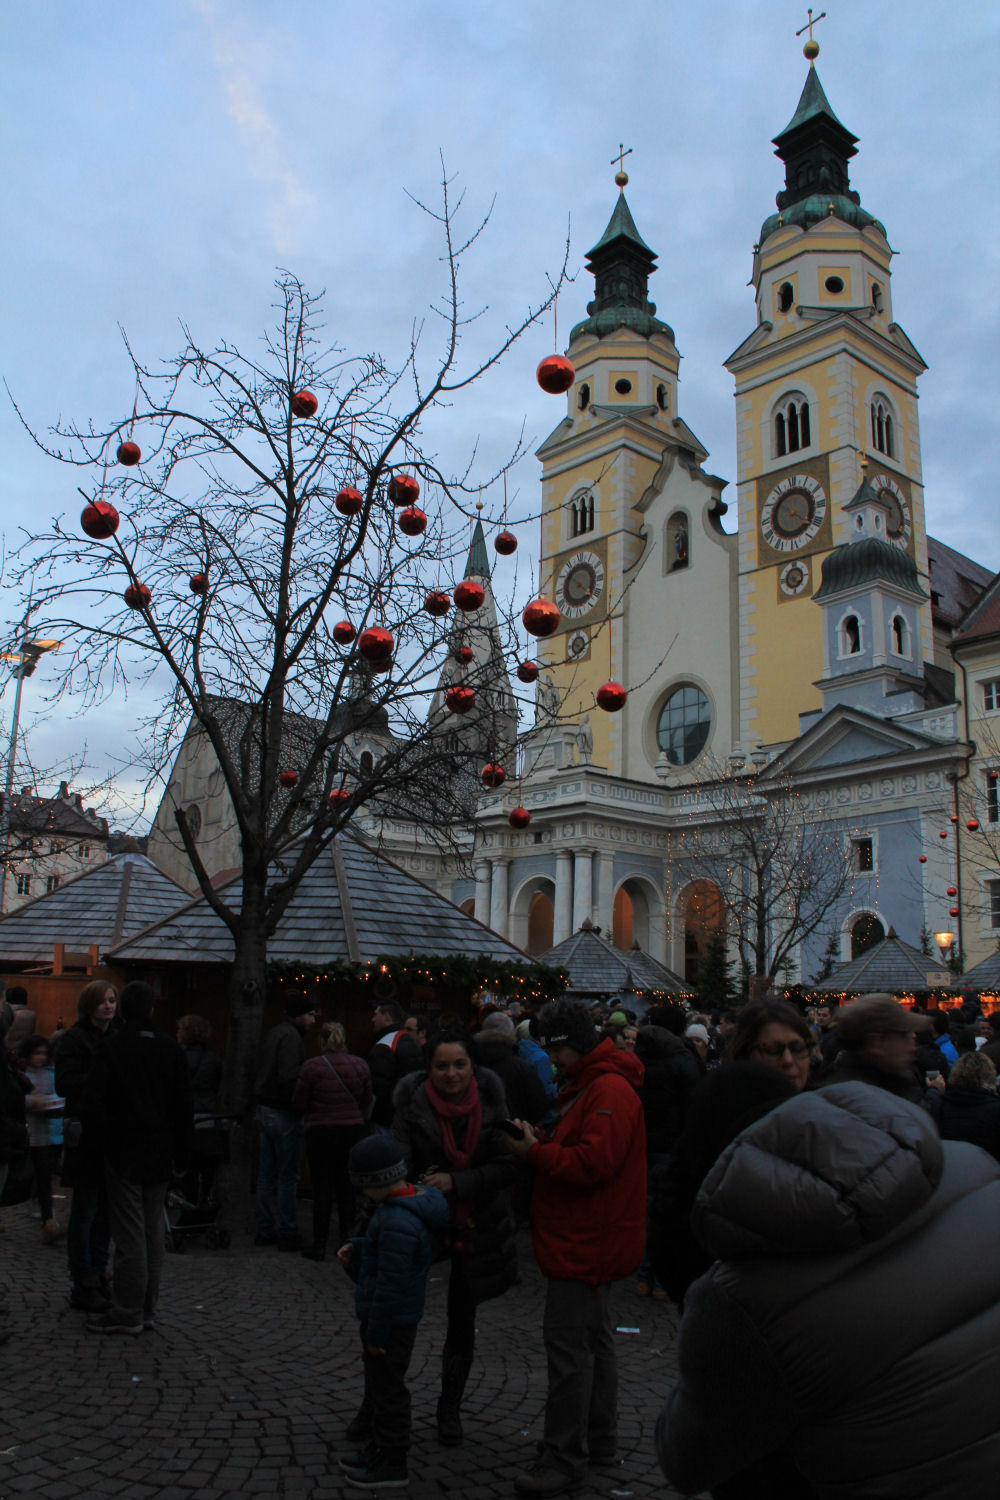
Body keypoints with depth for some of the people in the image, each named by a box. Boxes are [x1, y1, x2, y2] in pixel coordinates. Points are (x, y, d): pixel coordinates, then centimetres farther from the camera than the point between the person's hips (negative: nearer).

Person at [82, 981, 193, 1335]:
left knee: (129, 1236, 1)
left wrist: (106, 1142, 0)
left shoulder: (111, 1048, -9)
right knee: (153, 1233, 12)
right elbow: (185, 1109, 4)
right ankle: (147, 1309, 19)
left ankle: (127, 1314, 7)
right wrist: (181, 1157, 10)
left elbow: (92, 1103, -15)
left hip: (124, 1156, -4)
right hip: (160, 1156, 4)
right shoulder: (172, 1050, 2)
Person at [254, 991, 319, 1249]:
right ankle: (287, 1234, 4)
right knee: (287, 1177, -2)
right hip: (283, 1112, -9)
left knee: (266, 1175, 13)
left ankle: (264, 1230, 19)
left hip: (265, 1109, 9)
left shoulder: (273, 1033, 15)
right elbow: (288, 1077, -25)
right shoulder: (290, 1036, -15)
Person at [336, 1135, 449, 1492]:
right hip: (390, 1316, 10)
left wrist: (376, 1334, -19)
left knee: (387, 1387, 5)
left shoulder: (397, 1223, -31)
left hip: (391, 1320, -10)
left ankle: (392, 1463, 19)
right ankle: (378, 1446, 38)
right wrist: (355, 1249, 1)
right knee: (377, 1381, 23)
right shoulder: (414, 1201, 2)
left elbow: (391, 1284, -27)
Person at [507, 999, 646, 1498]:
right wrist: (541, 1139, 3)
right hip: (587, 1238, 11)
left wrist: (535, 1152, -17)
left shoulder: (610, 1091, -19)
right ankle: (599, 1438, 31)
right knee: (593, 1338, 19)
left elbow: (594, 1162, -27)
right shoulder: (584, 1085, 16)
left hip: (585, 1242, -11)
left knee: (567, 1344, -6)